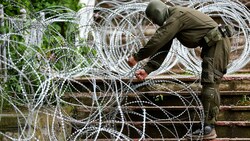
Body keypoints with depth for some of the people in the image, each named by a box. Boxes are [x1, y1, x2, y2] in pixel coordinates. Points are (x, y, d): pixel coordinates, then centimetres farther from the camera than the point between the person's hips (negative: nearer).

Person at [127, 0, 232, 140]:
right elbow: (162, 49, 12)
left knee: (210, 84, -13)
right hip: (214, 45, 11)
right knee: (210, 85, 12)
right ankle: (208, 127, 16)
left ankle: (209, 129, -15)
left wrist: (137, 57, -14)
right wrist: (147, 69, 3)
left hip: (217, 43, -11)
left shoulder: (177, 16, -17)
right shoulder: (172, 22, 14)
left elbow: (157, 40, -21)